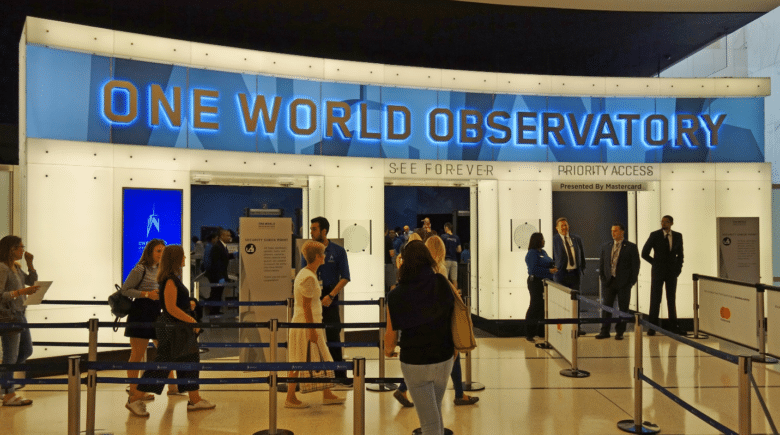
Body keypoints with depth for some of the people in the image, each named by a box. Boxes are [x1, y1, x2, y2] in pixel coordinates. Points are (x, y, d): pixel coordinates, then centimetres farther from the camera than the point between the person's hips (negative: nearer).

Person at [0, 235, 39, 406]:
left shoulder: (16, 268, 11)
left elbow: (32, 281, 20)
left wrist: (30, 264, 8)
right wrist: (22, 292, -27)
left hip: (19, 314, 9)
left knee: (26, 350, 17)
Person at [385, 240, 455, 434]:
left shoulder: (396, 296, -13)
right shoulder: (441, 284, -9)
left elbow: (391, 335, -8)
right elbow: (454, 318, -1)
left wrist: (388, 351, 14)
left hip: (414, 363, -3)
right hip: (444, 360, 3)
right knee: (435, 410, 27)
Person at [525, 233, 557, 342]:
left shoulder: (543, 252, 17)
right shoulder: (532, 253, -12)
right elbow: (534, 269, -21)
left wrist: (553, 267, 2)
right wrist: (549, 271, -21)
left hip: (545, 283, 9)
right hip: (536, 283, -9)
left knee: (544, 307, 11)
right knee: (535, 306, -7)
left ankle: (541, 332, 22)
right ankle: (529, 334, 0)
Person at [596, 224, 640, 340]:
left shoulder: (631, 247, -1)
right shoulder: (606, 246, 10)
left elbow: (635, 265, -2)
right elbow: (601, 263, 14)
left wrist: (632, 281, -7)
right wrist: (603, 278, 4)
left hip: (624, 283, -3)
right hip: (609, 281, 3)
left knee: (623, 308, 4)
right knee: (606, 306, 3)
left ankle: (619, 332, 13)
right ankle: (604, 331, 10)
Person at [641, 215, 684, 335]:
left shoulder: (678, 236, 6)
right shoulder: (654, 235, -3)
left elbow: (680, 253, 16)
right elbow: (644, 253, -1)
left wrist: (678, 267, 5)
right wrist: (655, 263, -1)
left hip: (672, 271, 2)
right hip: (658, 271, -2)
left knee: (672, 298, 7)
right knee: (655, 298, -2)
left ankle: (673, 326, 14)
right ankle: (652, 326, 4)